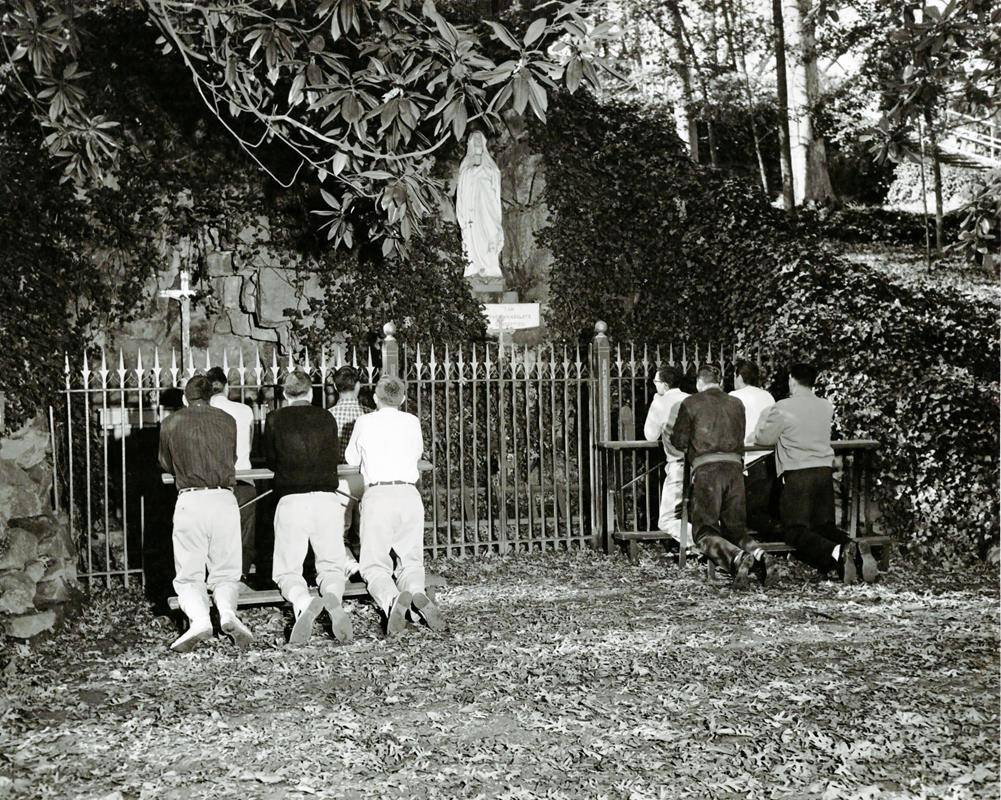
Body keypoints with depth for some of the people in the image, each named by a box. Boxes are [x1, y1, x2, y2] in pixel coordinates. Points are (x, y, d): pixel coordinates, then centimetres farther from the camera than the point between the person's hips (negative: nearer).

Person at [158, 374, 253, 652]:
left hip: (190, 501, -1)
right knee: (226, 574, 12)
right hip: (225, 500, 1)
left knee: (188, 577, 7)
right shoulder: (227, 421, 14)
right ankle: (228, 613, -18)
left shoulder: (171, 423, 10)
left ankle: (199, 618, -21)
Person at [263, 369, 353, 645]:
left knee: (287, 570, 8)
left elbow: (271, 460, 18)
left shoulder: (275, 419, 5)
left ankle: (304, 603, -25)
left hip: (291, 500, -1)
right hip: (327, 498, 2)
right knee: (331, 565, 12)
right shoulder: (326, 418, 11)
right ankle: (333, 600, -21)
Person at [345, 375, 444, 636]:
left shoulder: (365, 422, 7)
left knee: (375, 566, 4)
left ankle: (393, 599, -28)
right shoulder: (411, 422, 12)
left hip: (377, 495, -2)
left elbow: (351, 459, 22)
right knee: (411, 561, 12)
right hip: (409, 495, 2)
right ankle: (418, 594, -21)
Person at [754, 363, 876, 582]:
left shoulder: (783, 408, -8)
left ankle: (837, 553, -32)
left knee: (796, 530, -5)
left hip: (796, 475, -6)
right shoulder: (827, 407, 9)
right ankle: (857, 551, -14)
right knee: (824, 525, 15)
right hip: (825, 471, 6)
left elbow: (761, 438, -1)